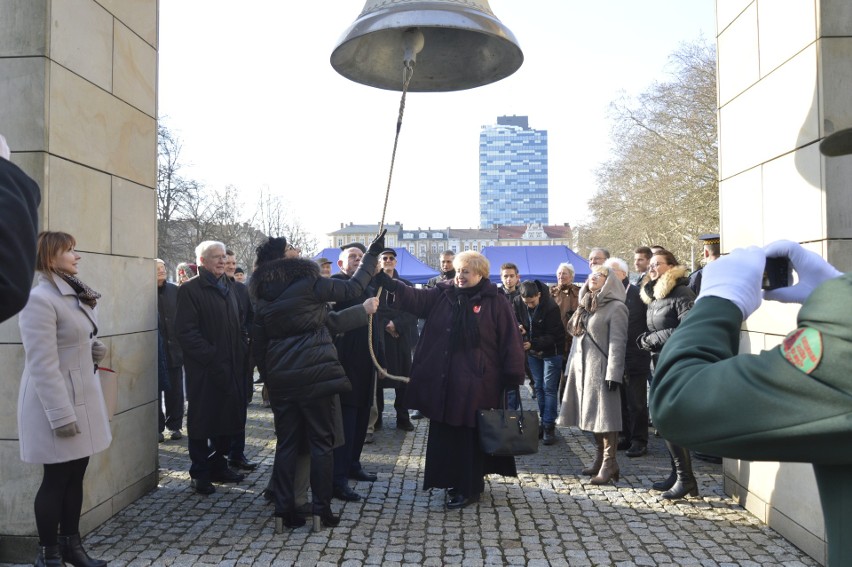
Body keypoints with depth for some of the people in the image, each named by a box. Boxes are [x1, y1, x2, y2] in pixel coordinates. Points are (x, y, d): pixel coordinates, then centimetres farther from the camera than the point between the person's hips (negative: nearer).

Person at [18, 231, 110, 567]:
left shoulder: (76, 294, 11)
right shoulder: (39, 299, -17)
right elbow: (42, 364, -21)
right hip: (57, 401, -8)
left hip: (83, 396, 8)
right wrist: (61, 414, -23)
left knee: (76, 476, 13)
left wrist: (97, 350, 2)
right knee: (56, 479, 3)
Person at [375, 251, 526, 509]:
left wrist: (513, 381, -8)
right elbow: (413, 297, -4)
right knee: (445, 434, 12)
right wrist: (383, 279, -18)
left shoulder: (496, 304, -4)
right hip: (443, 382, 5)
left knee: (470, 436, 2)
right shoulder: (442, 296, 8)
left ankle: (470, 488, 19)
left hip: (476, 385, -5)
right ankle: (453, 480, 31)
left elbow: (510, 343, -5)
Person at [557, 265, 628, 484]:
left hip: (602, 369, -7)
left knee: (605, 416, -6)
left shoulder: (616, 308, -6)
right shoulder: (585, 306, 18)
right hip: (582, 368, 8)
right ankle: (600, 458, 18)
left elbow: (617, 343, -13)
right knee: (592, 415, 10)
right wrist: (571, 367, 15)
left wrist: (613, 374, -19)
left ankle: (609, 463, 0)